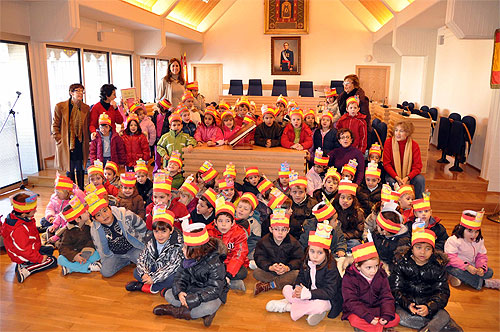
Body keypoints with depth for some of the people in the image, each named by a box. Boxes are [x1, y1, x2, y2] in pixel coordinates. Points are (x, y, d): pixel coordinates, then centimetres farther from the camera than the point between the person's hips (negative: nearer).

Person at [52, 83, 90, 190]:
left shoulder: (86, 108, 7)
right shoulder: (60, 106, -2)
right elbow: (55, 126, 1)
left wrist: (87, 140, 4)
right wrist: (59, 141, -5)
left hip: (81, 144, 2)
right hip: (67, 144, -2)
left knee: (80, 170, 8)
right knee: (69, 171, 3)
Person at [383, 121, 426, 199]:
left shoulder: (414, 145, -9)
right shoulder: (389, 142, -10)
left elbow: (417, 166, -10)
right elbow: (386, 164, -11)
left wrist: (407, 178, -29)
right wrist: (397, 177, -25)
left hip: (409, 174, 1)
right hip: (393, 174, -1)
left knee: (420, 179, -26)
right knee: (391, 181, -33)